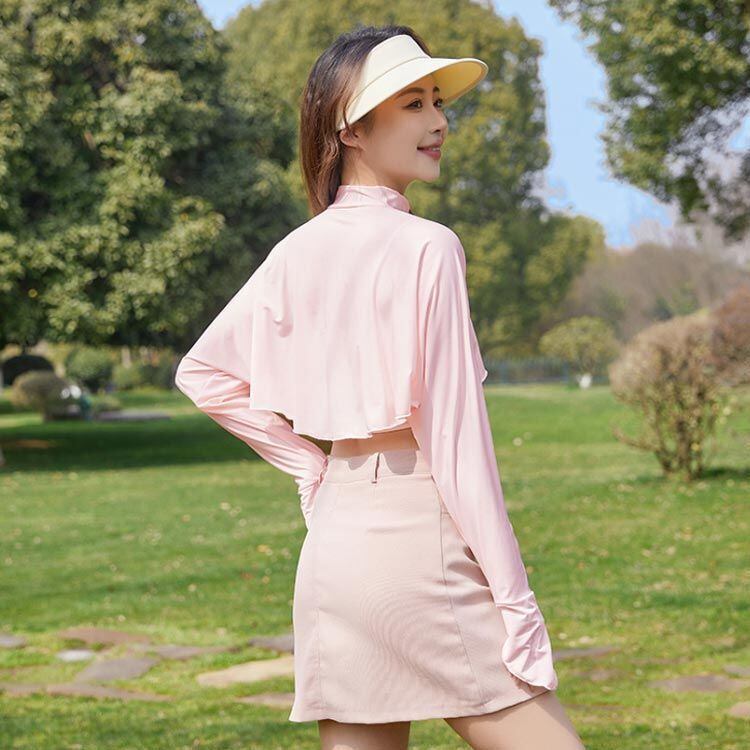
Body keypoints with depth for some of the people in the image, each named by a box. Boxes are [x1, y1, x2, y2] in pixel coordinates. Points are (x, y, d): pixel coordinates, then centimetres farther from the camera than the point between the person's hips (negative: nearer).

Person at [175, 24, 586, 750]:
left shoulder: (297, 253, 9)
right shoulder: (425, 247, -11)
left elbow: (203, 372, 17)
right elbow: (454, 429, -14)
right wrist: (514, 596, -11)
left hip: (331, 546, 8)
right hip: (417, 534, -8)